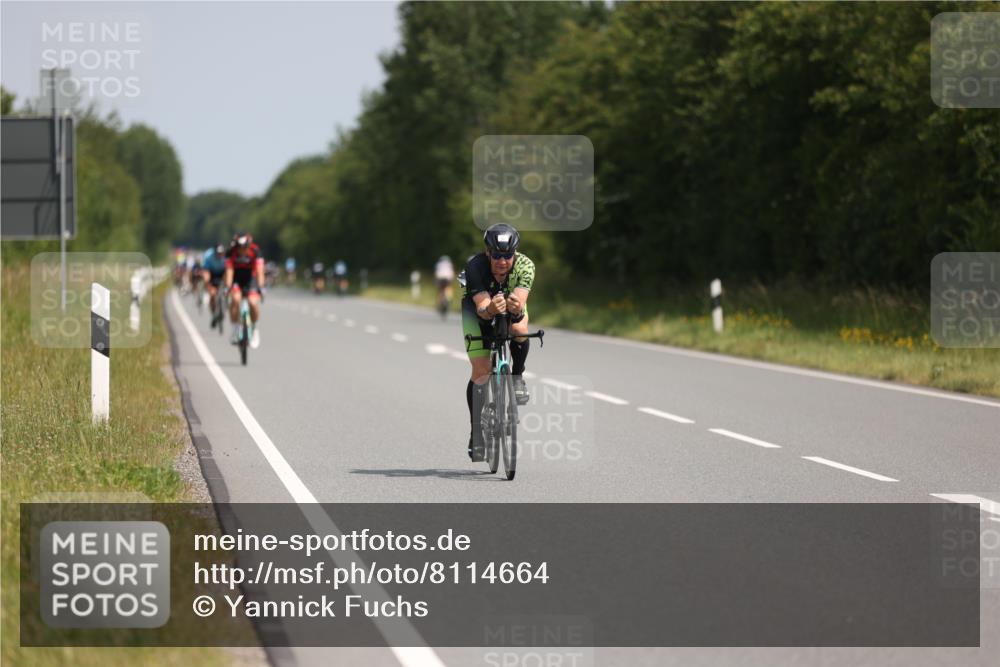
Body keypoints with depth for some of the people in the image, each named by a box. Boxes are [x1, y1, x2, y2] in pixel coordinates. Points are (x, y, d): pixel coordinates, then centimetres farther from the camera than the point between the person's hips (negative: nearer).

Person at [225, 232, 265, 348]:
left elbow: (259, 270, -29)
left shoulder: (255, 251, -23)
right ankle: (235, 332, -18)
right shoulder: (231, 252, -22)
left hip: (250, 279, 0)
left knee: (253, 302, -23)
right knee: (235, 299, -28)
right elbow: (229, 270, -27)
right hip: (236, 280, 0)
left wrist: (260, 286, -41)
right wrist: (228, 287, -39)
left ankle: (256, 332, -3)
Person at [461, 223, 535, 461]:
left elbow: (521, 300, -45)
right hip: (477, 307, -1)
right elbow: (481, 307, -44)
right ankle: (476, 433, 3)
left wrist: (516, 307, -68)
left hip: (512, 307, 1)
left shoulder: (525, 265, -33)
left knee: (519, 329, -35)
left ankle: (517, 377, -6)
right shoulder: (475, 266, -36)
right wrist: (491, 309, -67)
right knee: (480, 371, -11)